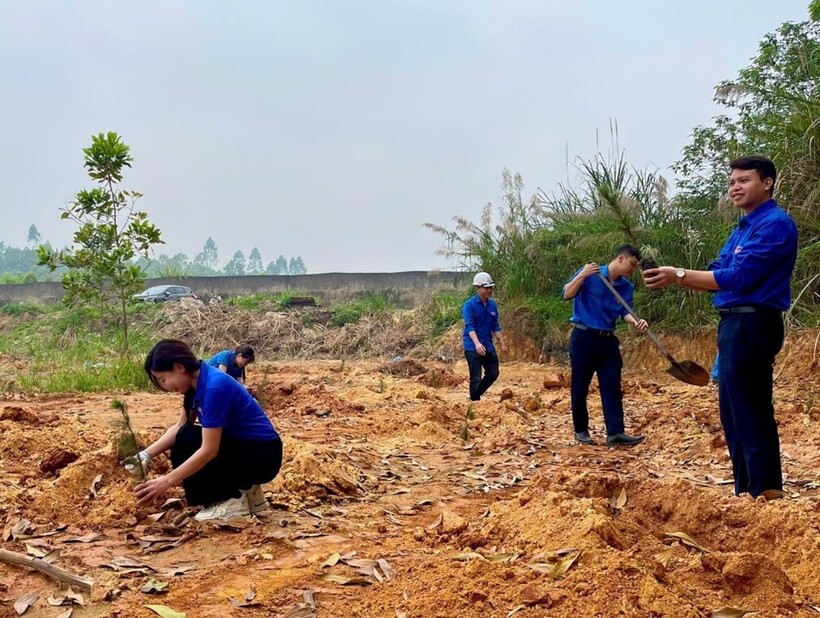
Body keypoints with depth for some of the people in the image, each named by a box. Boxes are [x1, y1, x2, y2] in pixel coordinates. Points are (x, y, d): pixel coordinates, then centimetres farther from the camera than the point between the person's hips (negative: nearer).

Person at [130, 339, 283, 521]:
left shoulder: (214, 386, -26)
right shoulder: (198, 381, 2)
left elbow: (209, 450, -28)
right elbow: (180, 427, 9)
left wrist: (166, 481, -26)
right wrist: (145, 455, -3)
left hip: (263, 456, -9)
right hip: (241, 446, 9)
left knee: (187, 441, -18)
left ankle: (235, 499, -7)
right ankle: (242, 488, 10)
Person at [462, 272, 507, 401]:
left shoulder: (492, 304, 7)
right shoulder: (469, 305, -13)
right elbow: (469, 326, -24)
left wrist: (502, 343, 12)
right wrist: (477, 343, -37)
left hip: (488, 347, 7)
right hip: (473, 348, -7)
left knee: (493, 374, 12)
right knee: (476, 378, -5)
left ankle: (475, 395, 29)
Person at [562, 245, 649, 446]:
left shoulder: (627, 287, 7)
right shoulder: (590, 274, -7)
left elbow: (625, 312, 0)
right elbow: (566, 294, -12)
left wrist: (636, 322, -21)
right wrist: (582, 275, -25)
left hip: (608, 340, 5)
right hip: (583, 337, -5)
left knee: (612, 387, -3)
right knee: (580, 387, 3)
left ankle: (615, 432, -5)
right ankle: (581, 429, 16)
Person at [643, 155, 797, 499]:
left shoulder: (775, 224, -13)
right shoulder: (743, 228, 19)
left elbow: (738, 277, -20)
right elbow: (719, 274, 16)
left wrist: (680, 275, -19)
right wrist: (672, 276, 1)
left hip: (751, 326, -11)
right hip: (735, 325, 11)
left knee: (750, 414, -8)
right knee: (735, 413, 15)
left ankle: (766, 495, -1)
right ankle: (748, 492, 24)